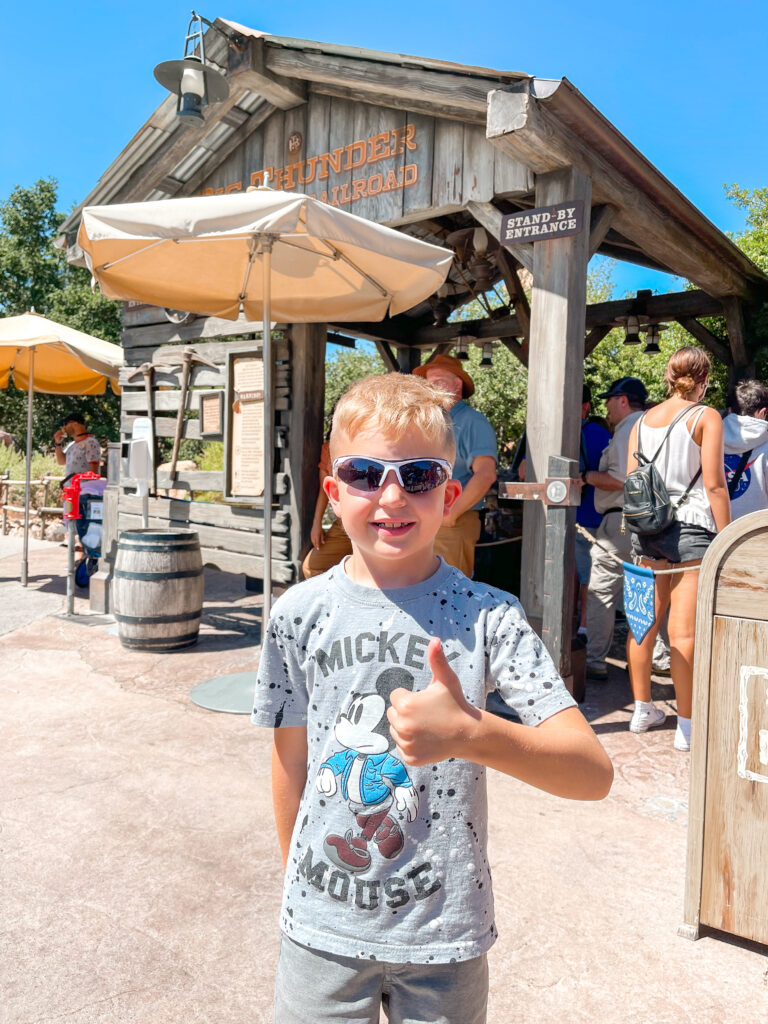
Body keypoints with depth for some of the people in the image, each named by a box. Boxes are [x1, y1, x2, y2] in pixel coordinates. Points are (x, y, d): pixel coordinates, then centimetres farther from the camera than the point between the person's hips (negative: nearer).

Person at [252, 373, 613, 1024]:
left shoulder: (487, 616, -14)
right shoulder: (301, 613, -8)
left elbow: (594, 773, -20)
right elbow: (290, 764, 4)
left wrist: (470, 734, -36)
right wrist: (296, 882, 13)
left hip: (444, 937, -1)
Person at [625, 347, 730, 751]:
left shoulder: (643, 420, 11)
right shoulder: (706, 417, -2)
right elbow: (714, 485, -7)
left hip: (647, 529, 5)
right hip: (692, 529, -5)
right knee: (685, 631, -3)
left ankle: (642, 709, 24)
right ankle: (687, 726, 5)